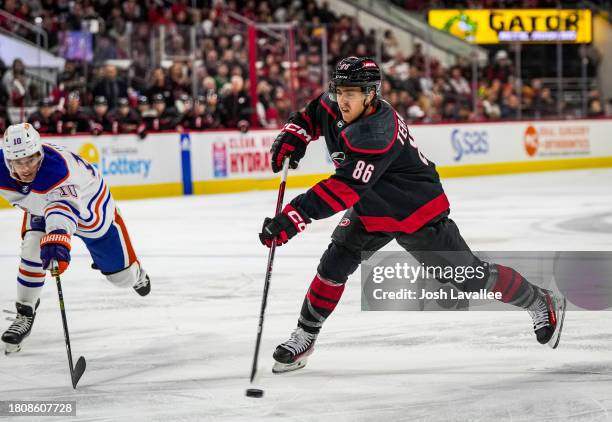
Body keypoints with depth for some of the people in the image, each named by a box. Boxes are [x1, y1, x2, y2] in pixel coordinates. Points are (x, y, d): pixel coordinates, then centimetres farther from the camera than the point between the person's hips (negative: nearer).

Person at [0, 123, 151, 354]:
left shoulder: (56, 166, -49)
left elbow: (64, 206, -66)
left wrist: (57, 237, -82)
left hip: (89, 203, -4)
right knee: (32, 249, -24)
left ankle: (136, 273, 49)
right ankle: (24, 315, -5)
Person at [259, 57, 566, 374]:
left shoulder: (375, 134, -37)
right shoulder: (336, 106, -11)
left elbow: (345, 189, -46)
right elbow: (313, 114, 14)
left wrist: (293, 217, -52)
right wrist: (293, 135, -7)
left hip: (417, 212, -7)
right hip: (370, 210, 7)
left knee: (469, 276, 1)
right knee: (335, 264, -8)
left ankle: (541, 303, 21)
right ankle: (304, 336, 4)